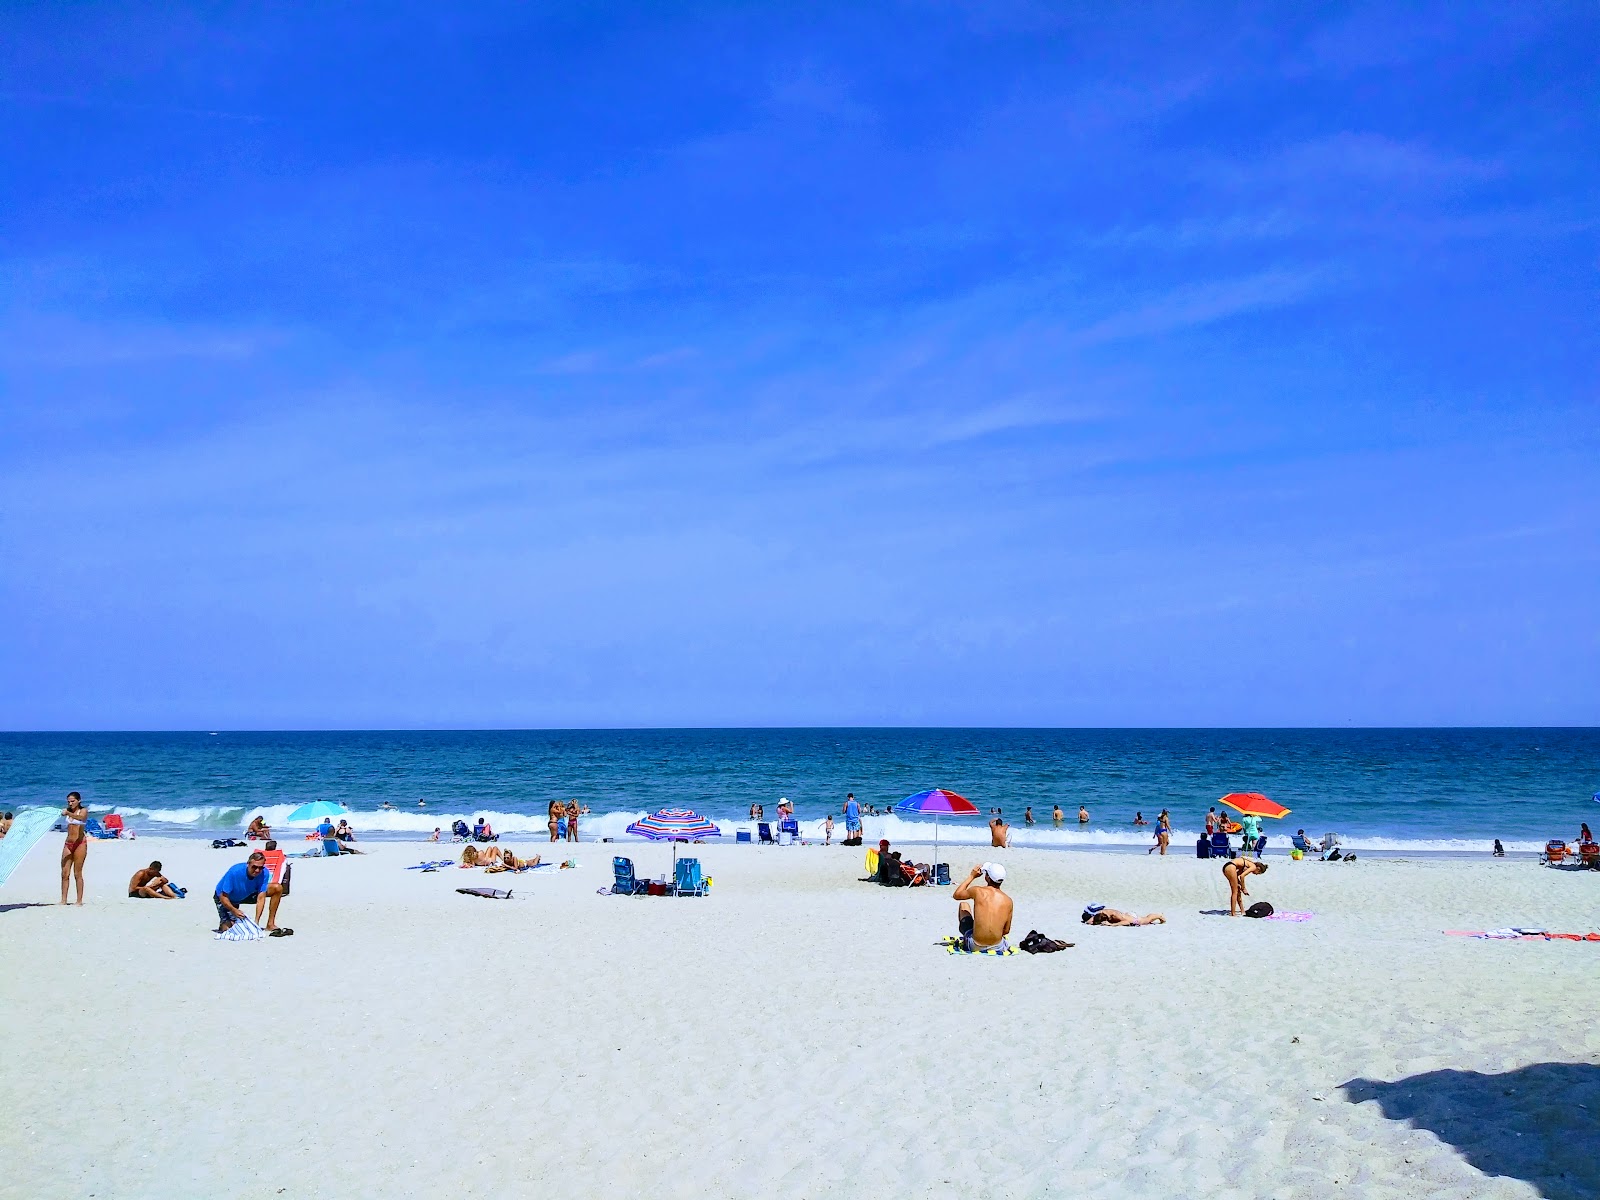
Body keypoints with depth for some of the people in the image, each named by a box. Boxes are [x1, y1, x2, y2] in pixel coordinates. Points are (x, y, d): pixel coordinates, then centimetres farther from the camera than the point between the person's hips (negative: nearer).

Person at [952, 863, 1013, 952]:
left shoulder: (978, 892, -12)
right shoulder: (1008, 901, -6)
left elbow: (956, 895, 9)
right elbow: (1006, 930, 4)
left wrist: (971, 876, 14)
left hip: (975, 947, -2)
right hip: (998, 947, 2)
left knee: (963, 905, 24)